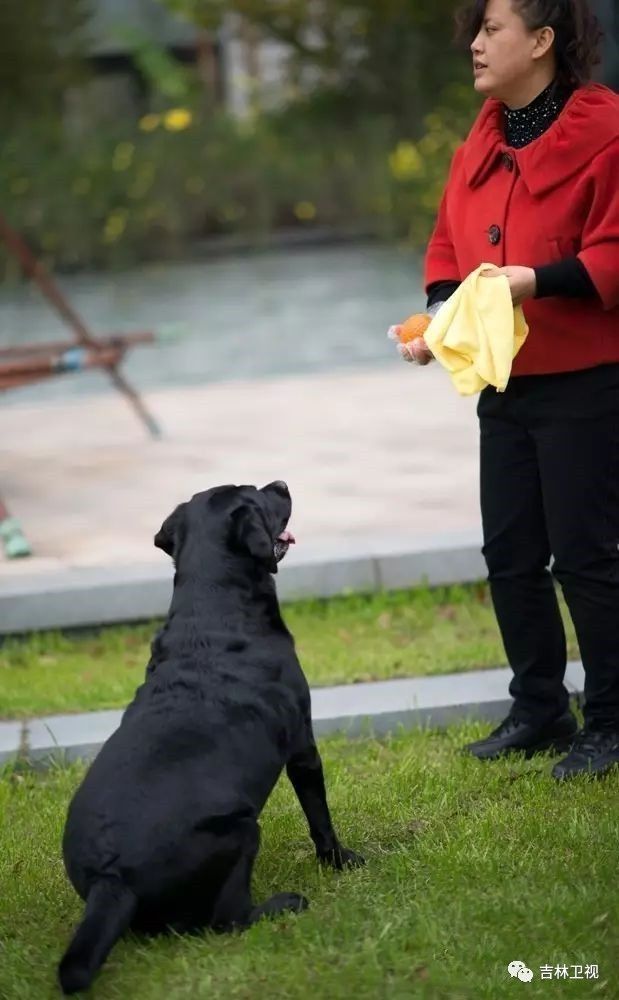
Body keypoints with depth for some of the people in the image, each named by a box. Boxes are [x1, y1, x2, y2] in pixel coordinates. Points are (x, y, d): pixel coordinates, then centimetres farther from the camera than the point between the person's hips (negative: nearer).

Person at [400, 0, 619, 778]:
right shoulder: (483, 143, 11)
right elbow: (449, 245, 17)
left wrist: (538, 281, -27)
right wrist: (438, 311, 0)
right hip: (505, 384, 8)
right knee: (510, 555, 12)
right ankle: (538, 710, 26)